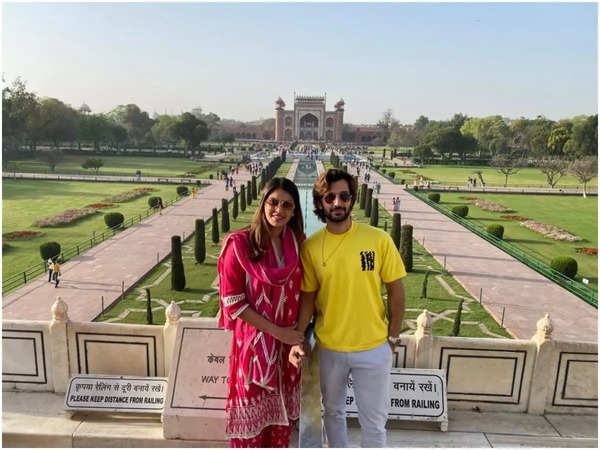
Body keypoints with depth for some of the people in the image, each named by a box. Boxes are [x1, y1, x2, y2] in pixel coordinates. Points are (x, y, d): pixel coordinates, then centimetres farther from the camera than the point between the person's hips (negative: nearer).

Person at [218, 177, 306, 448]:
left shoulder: (298, 243, 0)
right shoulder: (239, 244, -15)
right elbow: (232, 302, -14)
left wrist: (301, 328, 1)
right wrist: (276, 331, -14)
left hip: (288, 343, 5)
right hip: (252, 342, -4)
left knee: (282, 414, 18)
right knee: (251, 416, 11)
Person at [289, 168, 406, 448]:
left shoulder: (379, 239, -12)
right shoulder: (311, 246, -8)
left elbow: (395, 289, -4)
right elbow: (308, 296, -1)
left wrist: (393, 336, -1)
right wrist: (298, 339, -9)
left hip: (374, 348, -1)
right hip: (329, 348, 2)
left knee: (374, 422, 14)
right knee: (333, 411, 23)